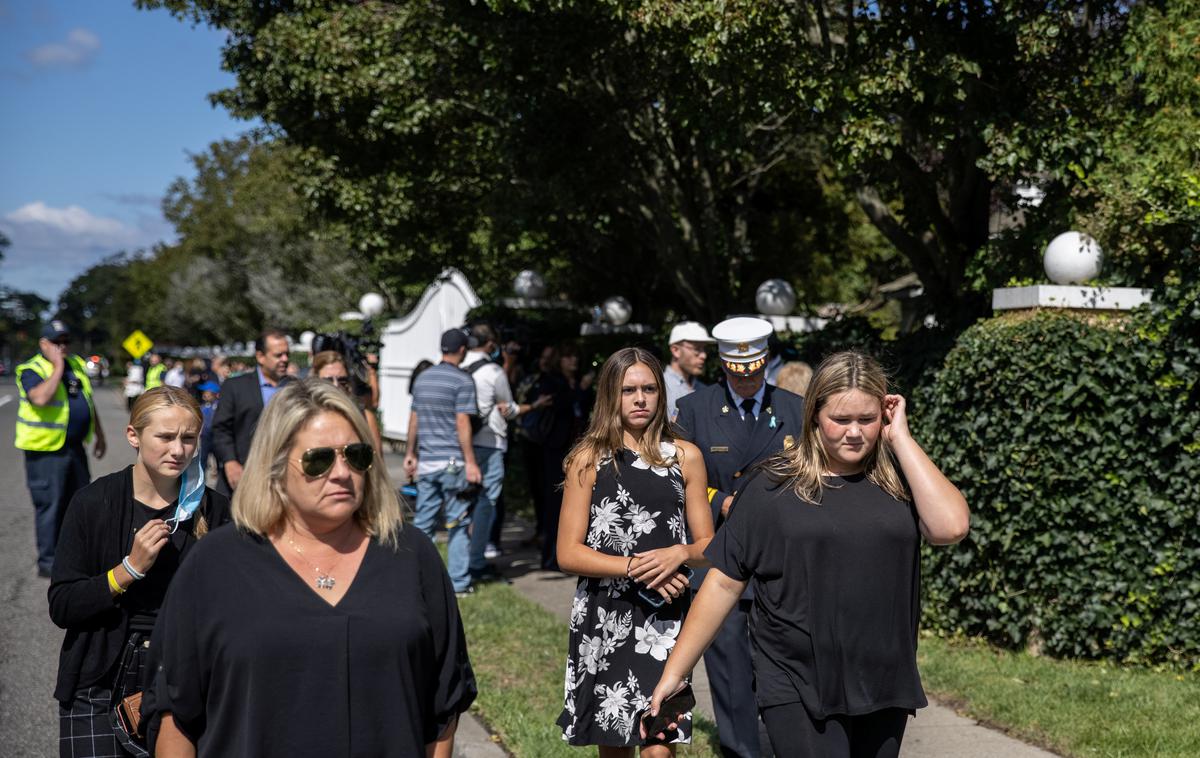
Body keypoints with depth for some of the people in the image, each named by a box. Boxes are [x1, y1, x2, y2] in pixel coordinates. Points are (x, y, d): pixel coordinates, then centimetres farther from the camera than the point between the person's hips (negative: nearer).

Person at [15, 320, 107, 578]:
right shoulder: (32, 370, -11)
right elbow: (41, 398, -32)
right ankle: (47, 562, 5)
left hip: (74, 448, 8)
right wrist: (58, 368, -23)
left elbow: (88, 403, 21)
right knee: (50, 505, -3)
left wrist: (99, 435, 22)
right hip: (46, 451, -8)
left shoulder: (76, 365, 12)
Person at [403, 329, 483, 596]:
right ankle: (459, 583, 3)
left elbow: (414, 419, 16)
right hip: (453, 463, -6)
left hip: (426, 462, 6)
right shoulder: (462, 380, -8)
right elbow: (463, 424, -12)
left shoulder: (422, 378, 11)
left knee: (423, 522, 10)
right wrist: (471, 462, -10)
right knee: (458, 524, 1)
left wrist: (411, 453, 24)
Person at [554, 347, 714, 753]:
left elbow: (707, 545, 9)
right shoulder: (589, 459, 1)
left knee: (658, 746, -12)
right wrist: (634, 568, -16)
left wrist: (679, 554, -13)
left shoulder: (685, 456, 5)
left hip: (664, 616, 0)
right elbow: (568, 554, -4)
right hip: (603, 616, 0)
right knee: (612, 744, 13)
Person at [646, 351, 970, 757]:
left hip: (883, 689, 3)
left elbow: (951, 527, -16)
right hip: (798, 692, -3)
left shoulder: (898, 480, 3)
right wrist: (673, 672, -1)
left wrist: (900, 438, -10)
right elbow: (723, 584, 0)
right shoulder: (774, 487, -3)